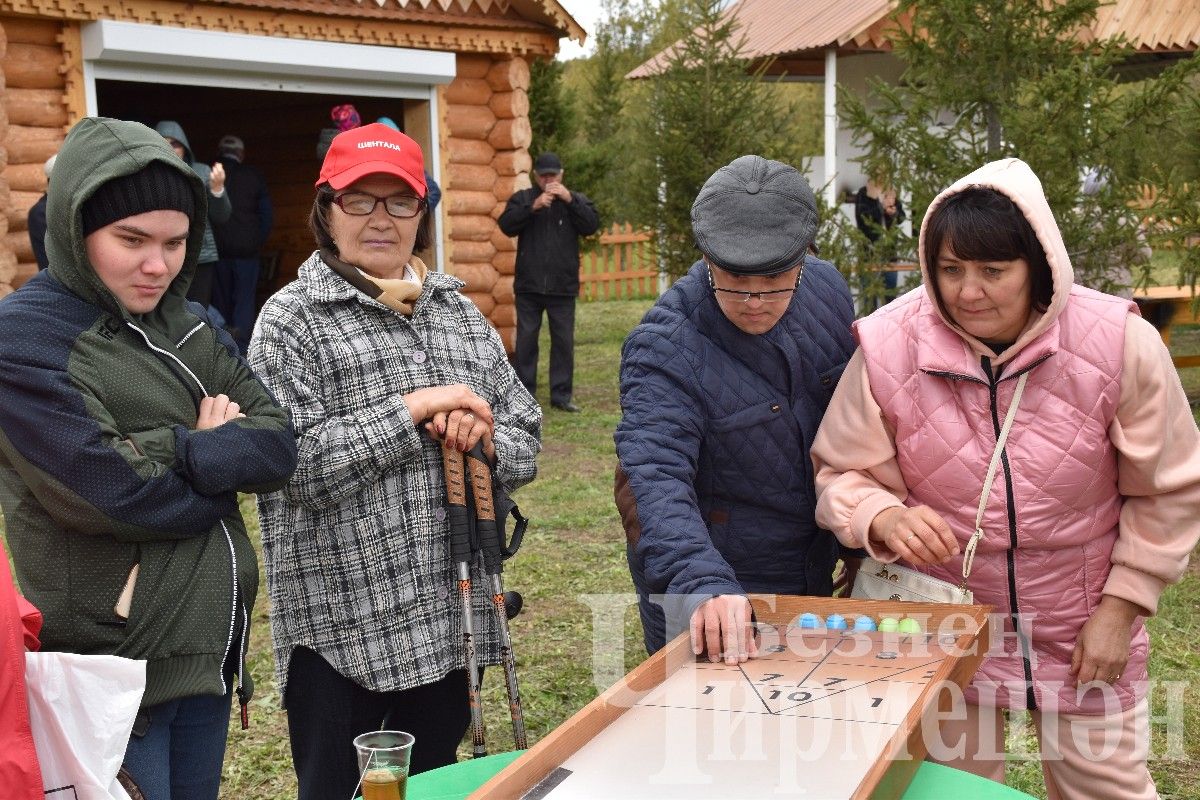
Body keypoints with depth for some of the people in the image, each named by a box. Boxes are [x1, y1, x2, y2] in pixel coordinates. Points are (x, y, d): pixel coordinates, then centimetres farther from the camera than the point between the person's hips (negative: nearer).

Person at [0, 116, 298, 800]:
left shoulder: (187, 325, 9)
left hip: (209, 648, 7)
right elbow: (118, 494, -20)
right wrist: (226, 455, -5)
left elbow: (280, 446, -1)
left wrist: (176, 450, -17)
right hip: (111, 663, -6)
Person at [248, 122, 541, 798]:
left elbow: (526, 441, 10)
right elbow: (294, 465, -19)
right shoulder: (292, 321, -6)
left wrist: (483, 436, -12)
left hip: (448, 619, 5)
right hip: (341, 634, -5)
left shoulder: (458, 309, 10)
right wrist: (414, 409, -17)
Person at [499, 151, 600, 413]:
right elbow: (506, 225, -8)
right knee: (526, 341, 3)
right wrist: (533, 207, -20)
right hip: (528, 286, 0)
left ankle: (562, 394, 11)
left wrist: (569, 200, -17)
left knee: (564, 341, 4)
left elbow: (591, 225, -8)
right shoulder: (522, 198, 6)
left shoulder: (575, 200, 8)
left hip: (563, 287, 0)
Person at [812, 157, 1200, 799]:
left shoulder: (1120, 343, -16)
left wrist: (1123, 604, -6)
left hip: (1084, 633, 0)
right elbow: (841, 476, -6)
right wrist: (884, 517, -28)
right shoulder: (888, 348, -17)